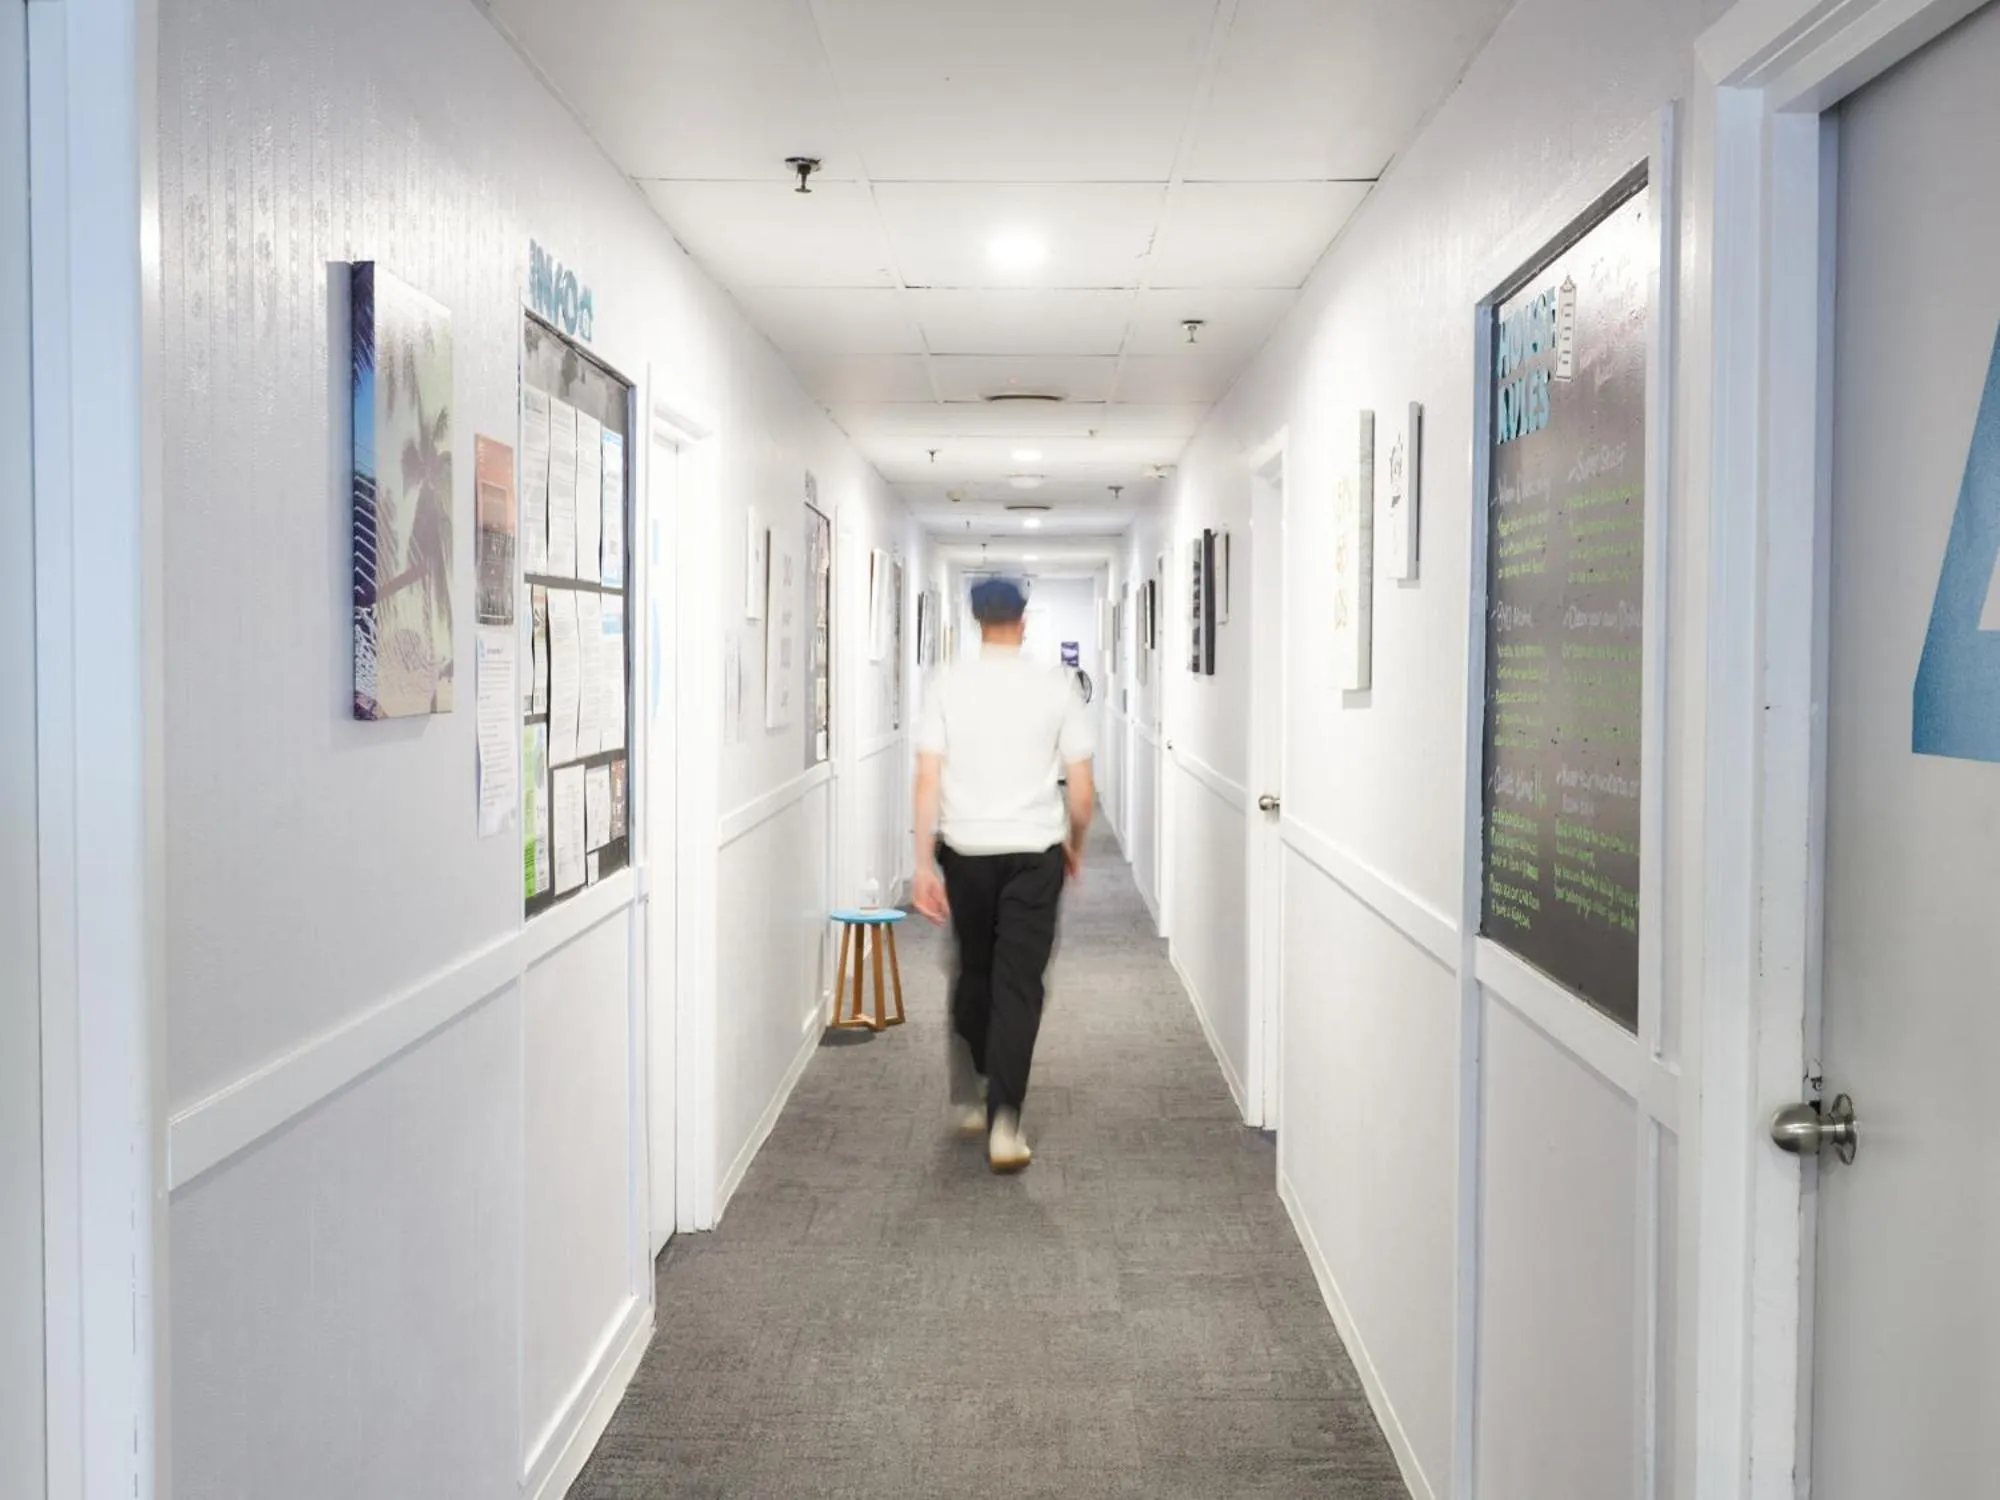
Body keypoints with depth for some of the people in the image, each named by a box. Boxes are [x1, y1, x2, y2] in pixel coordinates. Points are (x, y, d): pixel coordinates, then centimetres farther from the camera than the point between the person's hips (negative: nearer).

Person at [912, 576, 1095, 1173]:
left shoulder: (948, 685, -2)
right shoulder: (1056, 686, -2)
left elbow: (928, 779, -8)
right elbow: (1081, 791, -1)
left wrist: (924, 863, -6)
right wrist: (1075, 845, 16)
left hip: (965, 851, 2)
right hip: (1034, 852, -1)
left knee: (973, 973, 19)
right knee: (1019, 983, 1)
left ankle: (968, 1098, 30)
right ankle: (1004, 1120, -5)